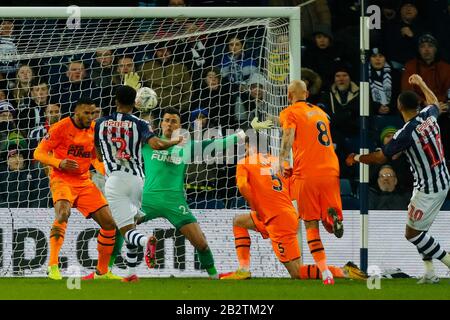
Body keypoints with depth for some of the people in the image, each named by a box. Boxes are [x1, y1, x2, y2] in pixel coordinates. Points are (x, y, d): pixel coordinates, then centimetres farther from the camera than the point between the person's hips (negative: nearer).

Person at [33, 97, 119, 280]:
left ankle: (102, 271, 15)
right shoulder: (61, 127, -10)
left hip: (84, 181, 6)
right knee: (63, 213, -35)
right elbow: (39, 153, -8)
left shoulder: (94, 130, 7)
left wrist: (104, 170, 1)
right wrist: (60, 163, -25)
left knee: (109, 223, 0)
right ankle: (53, 266, -34)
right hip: (62, 180, -6)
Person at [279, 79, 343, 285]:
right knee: (330, 224, 9)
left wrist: (283, 161, -24)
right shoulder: (320, 112, 23)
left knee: (311, 225, 2)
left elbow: (288, 136, -14)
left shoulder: (289, 113, 5)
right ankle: (333, 216, -28)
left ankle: (325, 273, -11)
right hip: (330, 171, 4)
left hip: (306, 175, -4)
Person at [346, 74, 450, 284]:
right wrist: (421, 84, 42)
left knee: (412, 233, -2)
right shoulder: (429, 115, -2)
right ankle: (429, 273, 17)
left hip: (429, 189, -9)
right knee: (418, 229, 17)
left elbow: (380, 157, -10)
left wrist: (356, 158, 7)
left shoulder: (406, 133, -23)